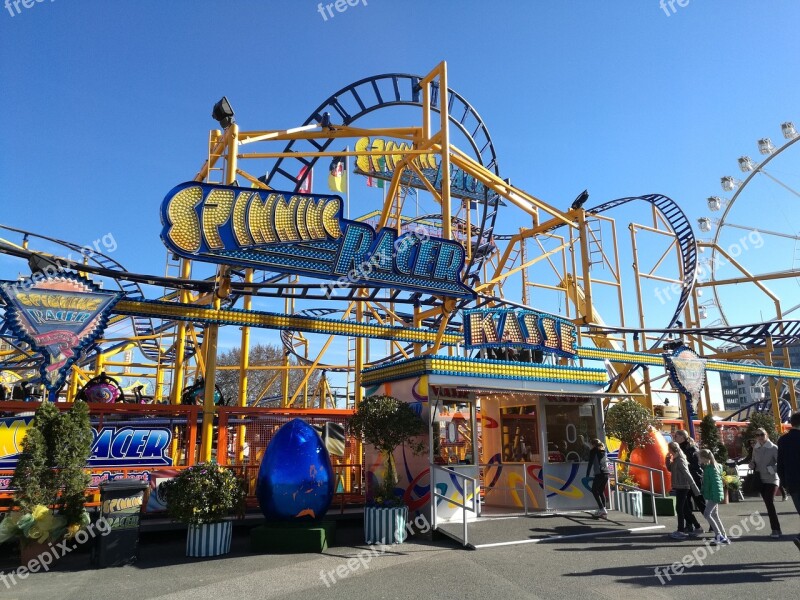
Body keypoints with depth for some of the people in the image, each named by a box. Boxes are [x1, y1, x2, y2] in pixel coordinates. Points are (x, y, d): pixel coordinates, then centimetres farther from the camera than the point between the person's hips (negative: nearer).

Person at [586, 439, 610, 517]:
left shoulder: (593, 451, 1)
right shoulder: (604, 451, 18)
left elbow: (590, 464, -1)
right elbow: (606, 462, 14)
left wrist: (587, 475, 1)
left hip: (599, 474, -6)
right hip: (606, 473, 6)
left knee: (594, 490, 2)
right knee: (601, 491, 14)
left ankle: (602, 509, -8)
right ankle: (602, 509, 12)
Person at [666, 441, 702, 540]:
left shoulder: (680, 460, -17)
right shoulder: (676, 460, 11)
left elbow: (687, 474, -21)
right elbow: (670, 469, 19)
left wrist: (695, 488, -24)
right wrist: (668, 460, 4)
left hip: (682, 487, -9)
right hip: (679, 487, 9)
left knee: (679, 509, -5)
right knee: (685, 509, 15)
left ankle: (681, 531, -1)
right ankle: (697, 527, 23)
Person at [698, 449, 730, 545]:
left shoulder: (711, 468, -18)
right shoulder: (708, 467, 11)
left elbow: (715, 483, -22)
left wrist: (716, 496, -24)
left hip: (714, 495, -10)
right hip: (712, 496, 10)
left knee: (707, 514, -11)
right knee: (714, 515, 14)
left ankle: (719, 535, -9)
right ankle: (723, 537, 19)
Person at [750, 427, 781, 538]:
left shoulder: (773, 448, -9)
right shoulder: (756, 449, 8)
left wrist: (772, 469, -23)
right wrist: (752, 465, -2)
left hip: (771, 480, -5)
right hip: (760, 480, 6)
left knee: (770, 503, -12)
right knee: (768, 504, 8)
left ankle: (776, 529, -5)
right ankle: (776, 529, 17)